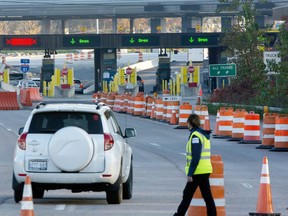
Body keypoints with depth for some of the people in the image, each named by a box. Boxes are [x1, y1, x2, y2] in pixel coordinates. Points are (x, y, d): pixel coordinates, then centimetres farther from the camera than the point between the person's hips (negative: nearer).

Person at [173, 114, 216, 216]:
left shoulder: (195, 136, -15)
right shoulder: (204, 135, 13)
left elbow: (195, 157, -21)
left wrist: (190, 174, -19)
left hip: (198, 172, -9)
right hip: (206, 170, 9)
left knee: (187, 195, 1)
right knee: (207, 196, 8)